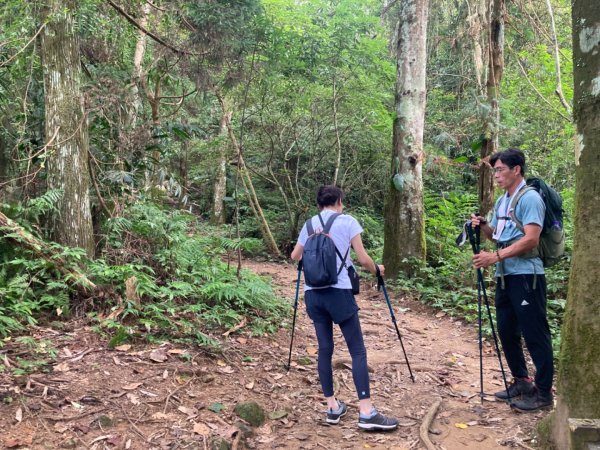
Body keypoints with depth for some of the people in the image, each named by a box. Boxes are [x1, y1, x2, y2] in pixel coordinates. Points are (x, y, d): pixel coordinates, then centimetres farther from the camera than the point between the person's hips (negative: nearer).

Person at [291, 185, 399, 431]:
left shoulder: (310, 224, 12)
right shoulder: (348, 221, 0)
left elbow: (295, 257, 23)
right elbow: (363, 259, -2)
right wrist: (377, 270, 17)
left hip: (313, 293, 5)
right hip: (339, 292, -4)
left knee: (325, 349, 10)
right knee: (358, 351, -1)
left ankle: (333, 407, 15)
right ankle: (366, 412, -6)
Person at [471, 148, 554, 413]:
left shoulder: (530, 198, -12)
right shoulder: (502, 201, 15)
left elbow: (530, 240, -21)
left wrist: (495, 257, -26)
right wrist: (482, 226, 1)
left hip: (526, 276, -9)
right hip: (505, 276, 9)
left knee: (534, 334, -2)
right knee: (507, 331, 14)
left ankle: (543, 393, 7)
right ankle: (521, 381, 28)